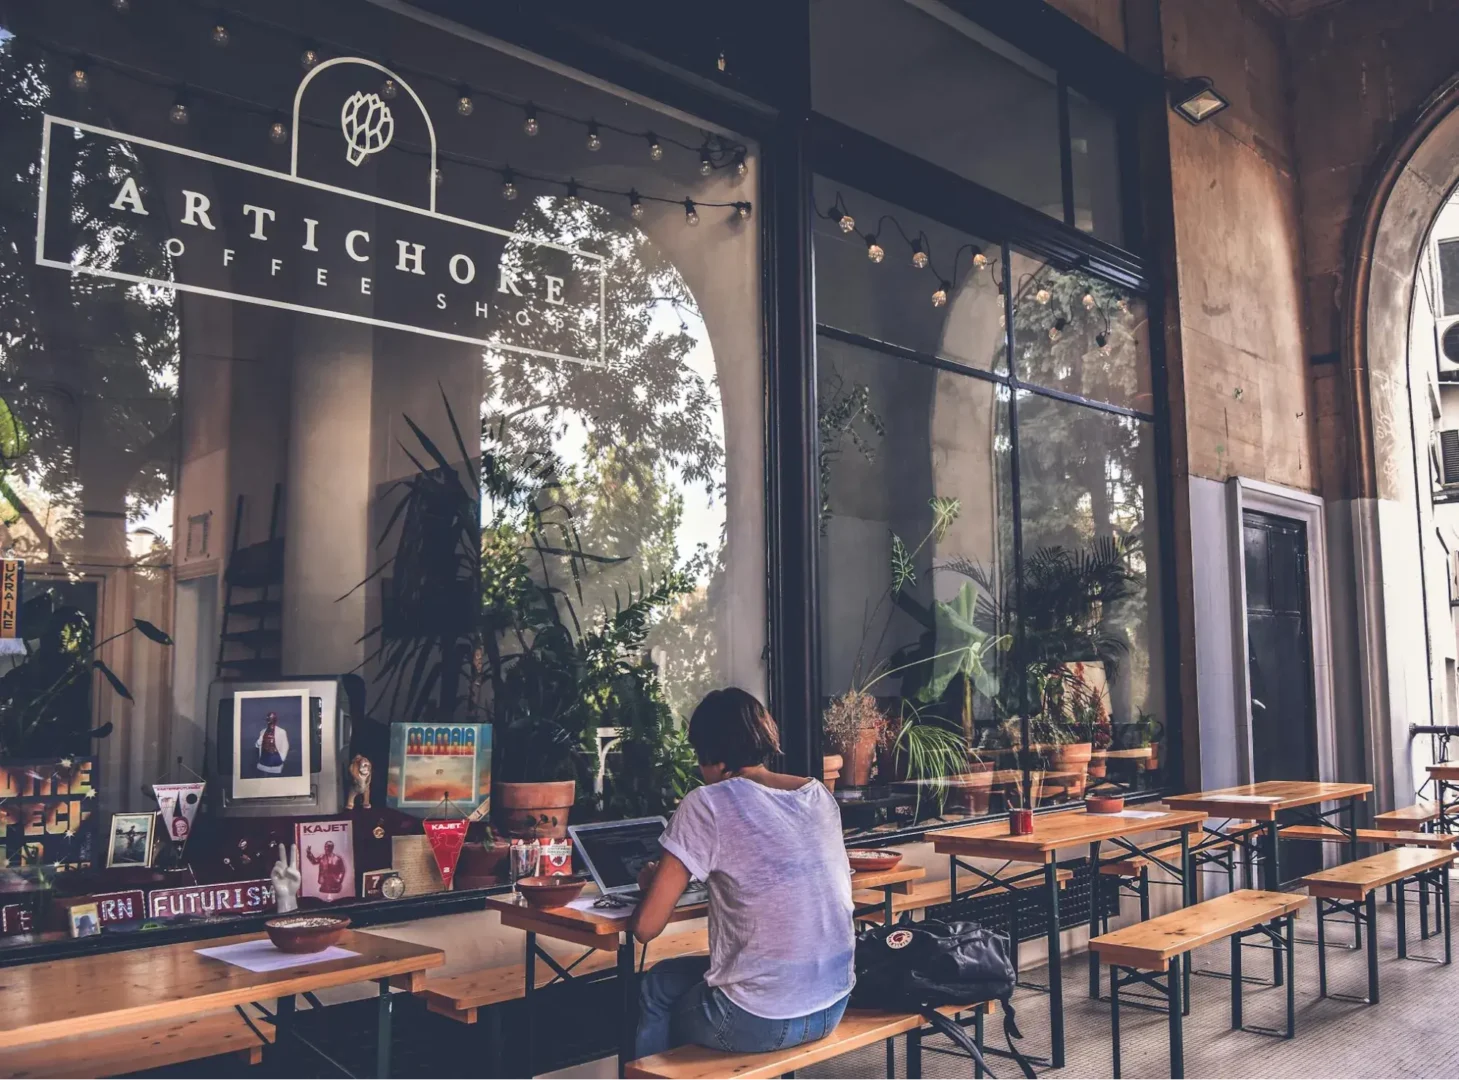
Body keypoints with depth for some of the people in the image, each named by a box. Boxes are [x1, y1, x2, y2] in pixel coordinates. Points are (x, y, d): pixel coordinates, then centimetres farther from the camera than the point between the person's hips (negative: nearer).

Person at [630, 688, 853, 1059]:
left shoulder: (708, 804, -13)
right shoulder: (820, 794, 4)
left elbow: (646, 927, -10)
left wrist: (652, 881, 10)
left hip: (759, 1022, -6)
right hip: (833, 1006, 6)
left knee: (655, 986, 25)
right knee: (688, 974, 32)